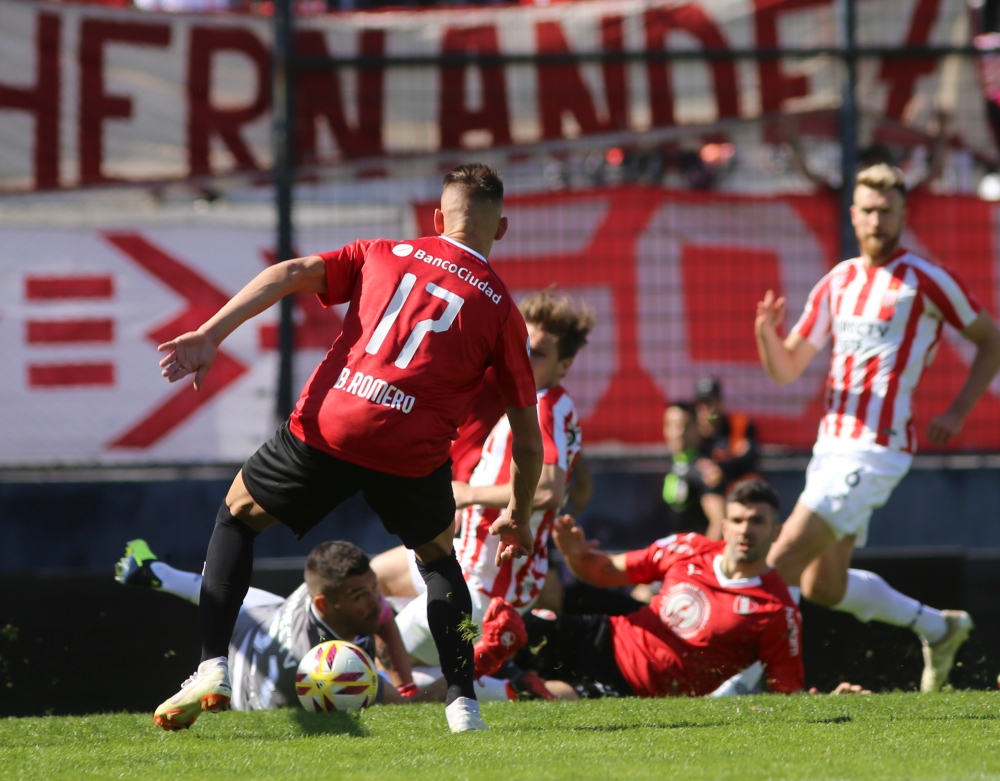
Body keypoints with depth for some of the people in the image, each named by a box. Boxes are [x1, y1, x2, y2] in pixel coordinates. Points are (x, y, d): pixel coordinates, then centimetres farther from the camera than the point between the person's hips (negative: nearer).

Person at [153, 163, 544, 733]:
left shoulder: (385, 254, 18)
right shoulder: (500, 306, 14)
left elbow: (292, 274, 3)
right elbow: (528, 437, 14)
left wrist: (210, 336, -2)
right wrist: (518, 517, 28)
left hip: (328, 428, 0)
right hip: (412, 451, 0)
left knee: (237, 518, 24)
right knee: (439, 557, 29)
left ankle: (213, 669, 9)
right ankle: (464, 702, 16)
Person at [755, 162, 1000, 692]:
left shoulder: (925, 280, -5)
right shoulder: (836, 284, 13)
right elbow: (786, 370, 13)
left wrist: (958, 411, -7)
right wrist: (767, 333, -9)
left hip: (875, 449, -8)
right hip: (831, 444, 8)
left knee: (783, 562, -14)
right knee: (822, 586, 12)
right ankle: (938, 629, 30)